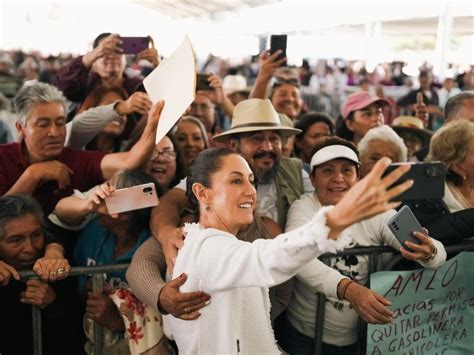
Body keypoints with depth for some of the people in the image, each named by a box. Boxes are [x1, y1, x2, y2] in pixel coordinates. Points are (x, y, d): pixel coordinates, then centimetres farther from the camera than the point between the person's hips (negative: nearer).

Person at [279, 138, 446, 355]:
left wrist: (428, 253, -36)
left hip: (360, 337, 3)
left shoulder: (376, 212, -5)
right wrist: (348, 288, -46)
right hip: (306, 336, -3)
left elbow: (438, 252, -12)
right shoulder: (304, 208, -11)